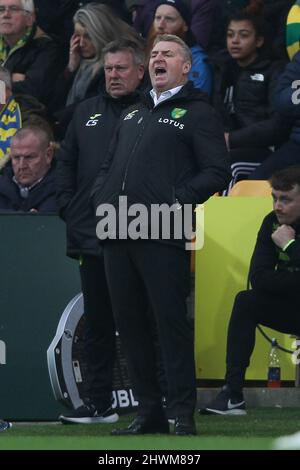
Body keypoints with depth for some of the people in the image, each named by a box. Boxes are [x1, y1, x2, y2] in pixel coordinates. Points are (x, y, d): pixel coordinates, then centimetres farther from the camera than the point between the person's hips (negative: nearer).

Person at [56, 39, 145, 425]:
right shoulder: (88, 112, 17)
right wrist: (68, 205, 9)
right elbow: (66, 161, 21)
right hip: (91, 234, 6)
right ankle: (98, 403, 15)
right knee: (97, 322, 10)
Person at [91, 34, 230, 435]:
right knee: (129, 322, 7)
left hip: (163, 236, -7)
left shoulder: (197, 113, 4)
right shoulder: (133, 115, 25)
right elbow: (108, 166, 28)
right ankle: (148, 411, 14)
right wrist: (101, 200, 9)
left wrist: (177, 202, -16)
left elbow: (217, 172, -5)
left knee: (171, 320, -8)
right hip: (118, 235, 7)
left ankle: (183, 415, -5)